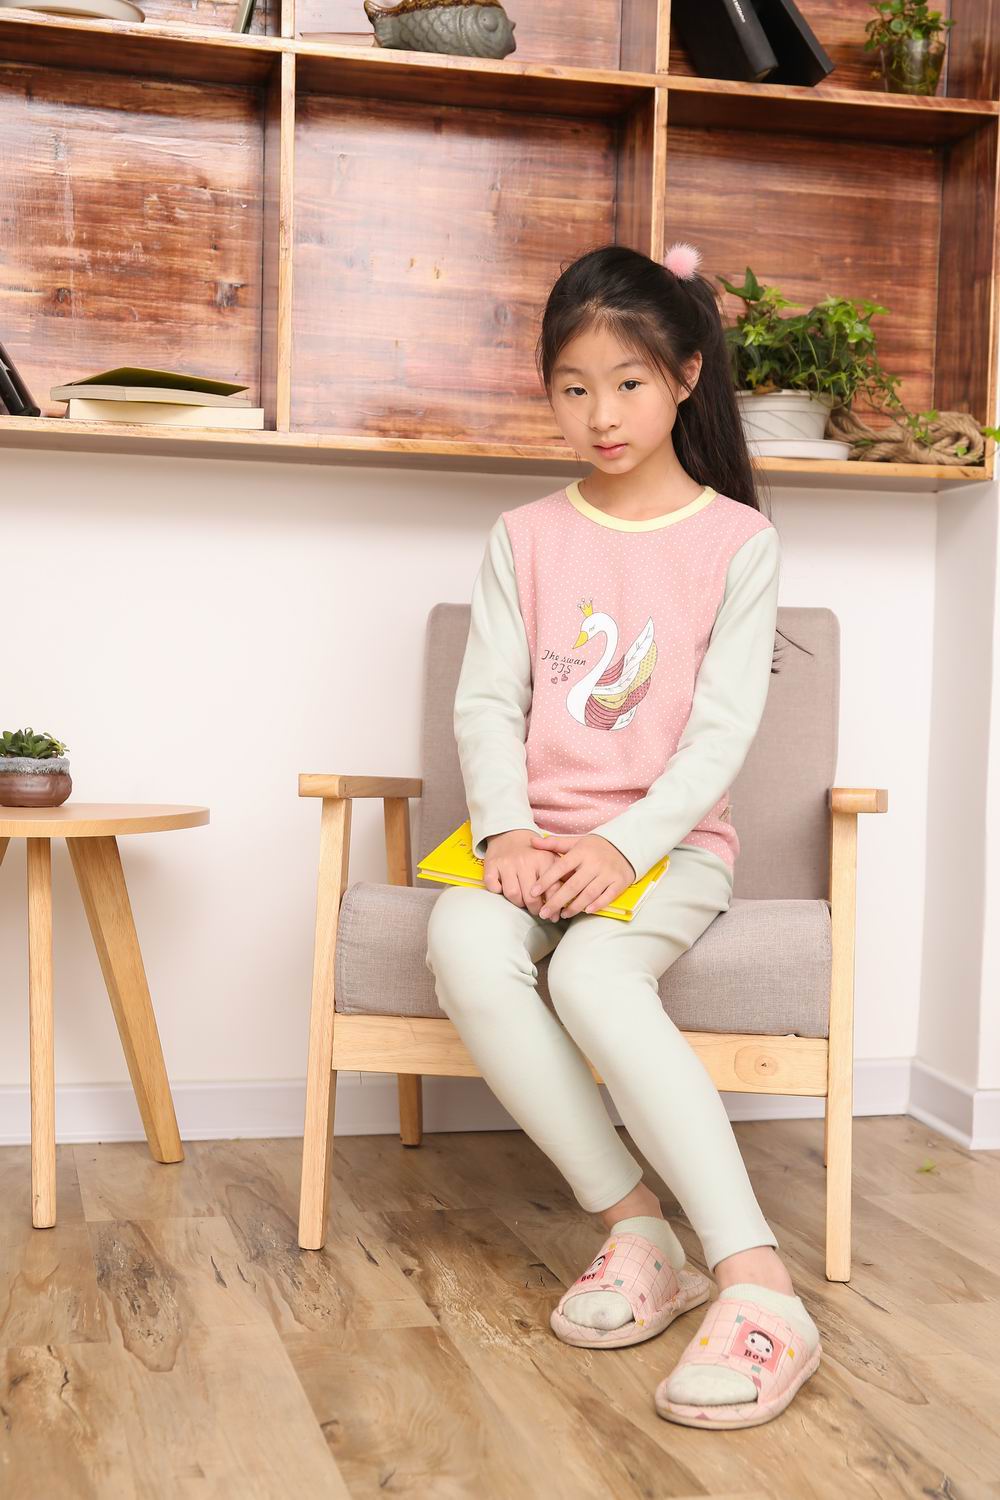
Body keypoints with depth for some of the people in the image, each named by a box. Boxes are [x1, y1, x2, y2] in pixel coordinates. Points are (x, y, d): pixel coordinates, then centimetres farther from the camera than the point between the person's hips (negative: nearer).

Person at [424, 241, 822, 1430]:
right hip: (534, 836, 3)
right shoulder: (526, 537, 12)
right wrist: (507, 831, -14)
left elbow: (722, 731, -6)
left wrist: (623, 846, -20)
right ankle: (634, 1229, -21)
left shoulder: (737, 540, 2)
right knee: (464, 948, -31)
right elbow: (486, 703, 4)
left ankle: (759, 1287, -34)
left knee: (594, 975, -35)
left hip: (667, 842, -3)